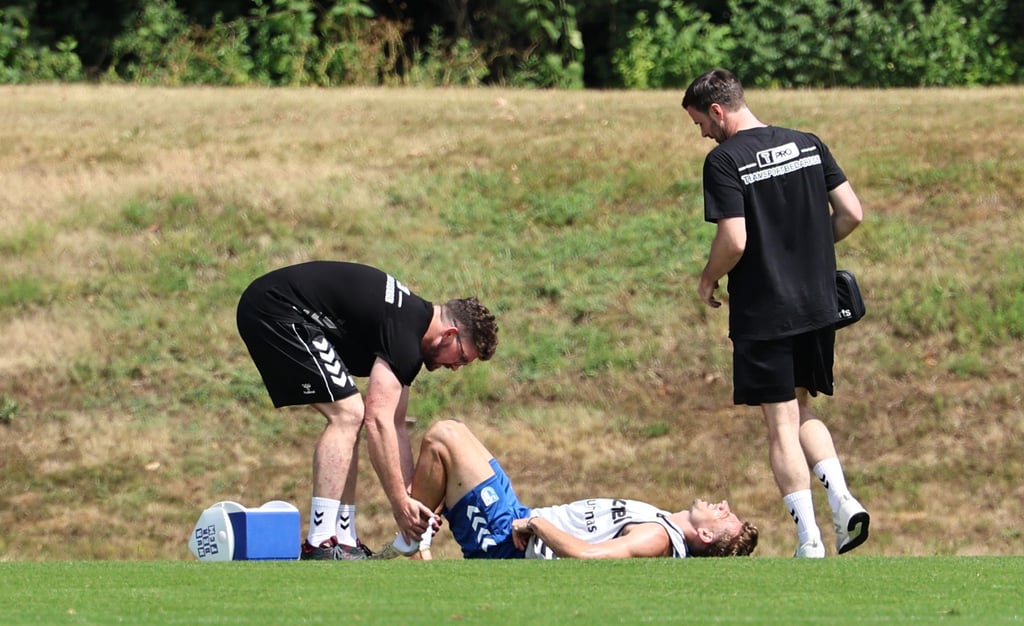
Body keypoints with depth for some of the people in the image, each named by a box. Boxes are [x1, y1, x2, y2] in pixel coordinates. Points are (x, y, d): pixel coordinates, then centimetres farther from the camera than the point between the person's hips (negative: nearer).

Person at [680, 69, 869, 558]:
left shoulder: (724, 161, -12)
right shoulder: (808, 145, 6)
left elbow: (734, 241, -19)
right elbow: (851, 213, 5)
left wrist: (708, 281, 0)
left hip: (763, 315, -6)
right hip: (818, 306, 6)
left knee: (781, 425, 1)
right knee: (801, 411, 20)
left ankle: (810, 543, -2)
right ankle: (841, 499, 0)